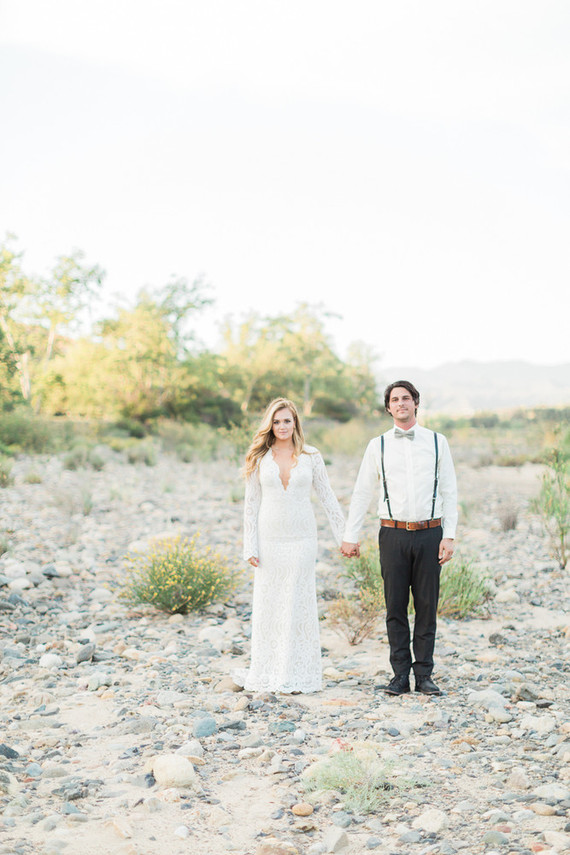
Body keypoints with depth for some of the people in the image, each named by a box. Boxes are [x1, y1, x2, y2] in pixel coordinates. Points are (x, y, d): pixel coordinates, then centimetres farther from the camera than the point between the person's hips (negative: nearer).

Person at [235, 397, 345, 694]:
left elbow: (328, 498, 6)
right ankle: (266, 673, 15)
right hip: (269, 538, 1)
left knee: (298, 603, 3)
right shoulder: (259, 458, 2)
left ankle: (296, 674, 13)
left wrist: (344, 536, 3)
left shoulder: (311, 457, 2)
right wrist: (250, 547, -2)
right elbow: (251, 504, 3)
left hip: (301, 539, 0)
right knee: (268, 603, 5)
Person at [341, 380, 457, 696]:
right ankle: (400, 675, 11)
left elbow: (450, 491, 5)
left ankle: (424, 675, 12)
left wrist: (449, 536, -2)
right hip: (393, 534, 0)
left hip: (429, 533, 0)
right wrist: (350, 536, 5)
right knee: (395, 607, 3)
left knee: (427, 606, 3)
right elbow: (362, 492, 8)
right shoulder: (378, 446, 5)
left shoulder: (437, 442, 5)